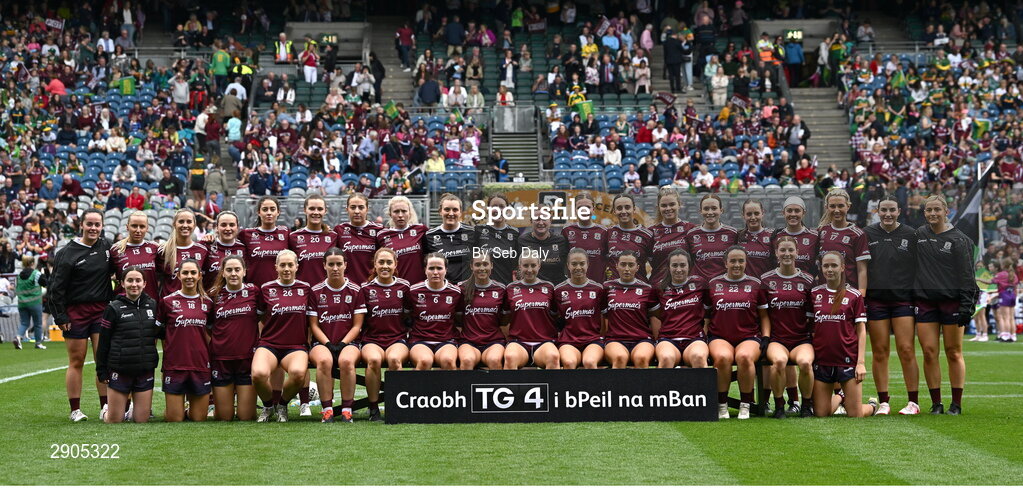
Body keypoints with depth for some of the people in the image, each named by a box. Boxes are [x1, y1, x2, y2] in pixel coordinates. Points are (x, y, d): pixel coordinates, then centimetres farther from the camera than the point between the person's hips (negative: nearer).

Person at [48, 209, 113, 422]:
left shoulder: (107, 247, 7)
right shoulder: (68, 253, -4)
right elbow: (57, 287, -5)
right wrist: (59, 316, -9)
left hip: (102, 310, 3)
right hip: (76, 312, -3)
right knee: (76, 362, 2)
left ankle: (105, 407, 3)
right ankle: (75, 410, 7)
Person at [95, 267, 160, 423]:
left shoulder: (153, 305, 6)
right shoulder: (114, 308, -3)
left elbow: (161, 333, 18)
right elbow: (103, 343, -1)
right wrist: (101, 371, -3)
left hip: (145, 370, 3)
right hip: (119, 370, -3)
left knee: (142, 419, 2)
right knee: (114, 420, 2)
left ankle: (131, 411, 33)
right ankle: (107, 410, 34)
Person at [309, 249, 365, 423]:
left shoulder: (355, 290, 7)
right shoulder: (316, 291, 8)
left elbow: (357, 325, 4)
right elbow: (314, 325, 5)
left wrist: (342, 344, -11)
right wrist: (328, 344, -10)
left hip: (348, 342, 0)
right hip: (322, 342, 0)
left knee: (346, 361, -36)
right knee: (324, 360, -36)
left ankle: (347, 409, -27)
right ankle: (327, 409, -29)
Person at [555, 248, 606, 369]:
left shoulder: (598, 289, 11)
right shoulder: (559, 290, 10)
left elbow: (603, 318, 16)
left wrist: (603, 338, 7)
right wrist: (558, 336, 4)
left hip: (593, 340, 0)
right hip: (567, 341, 0)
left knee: (590, 362, -35)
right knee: (569, 362, -35)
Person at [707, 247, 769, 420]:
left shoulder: (755, 284, 14)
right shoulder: (713, 284, 15)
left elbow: (764, 315, 17)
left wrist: (766, 337, 3)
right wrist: (704, 334, 3)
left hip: (749, 337, 0)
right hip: (719, 337, 0)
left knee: (744, 357, -36)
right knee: (723, 357, -36)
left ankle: (745, 405, -21)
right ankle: (722, 405, -20)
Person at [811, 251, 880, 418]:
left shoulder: (854, 295, 1)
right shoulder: (814, 294, 7)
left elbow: (861, 330, 1)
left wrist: (861, 362, -7)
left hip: (848, 360, -2)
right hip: (821, 360, 2)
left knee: (855, 414, -3)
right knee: (820, 414, 4)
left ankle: (872, 406, 32)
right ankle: (839, 399, 36)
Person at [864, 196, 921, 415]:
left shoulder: (911, 235, 5)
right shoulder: (867, 234, 6)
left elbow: (920, 269, 8)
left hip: (903, 299, -1)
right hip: (875, 300, 1)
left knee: (906, 350, -6)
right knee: (879, 353, 2)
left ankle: (913, 402, 1)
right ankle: (883, 402, 9)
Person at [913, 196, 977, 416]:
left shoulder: (959, 239, -1)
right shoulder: (918, 235, 10)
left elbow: (966, 275, -4)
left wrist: (966, 306, -11)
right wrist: (909, 299, 9)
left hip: (951, 301, -3)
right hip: (924, 301, 3)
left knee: (954, 353, 1)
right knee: (929, 352, -1)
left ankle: (956, 403, 7)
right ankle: (936, 403, 5)